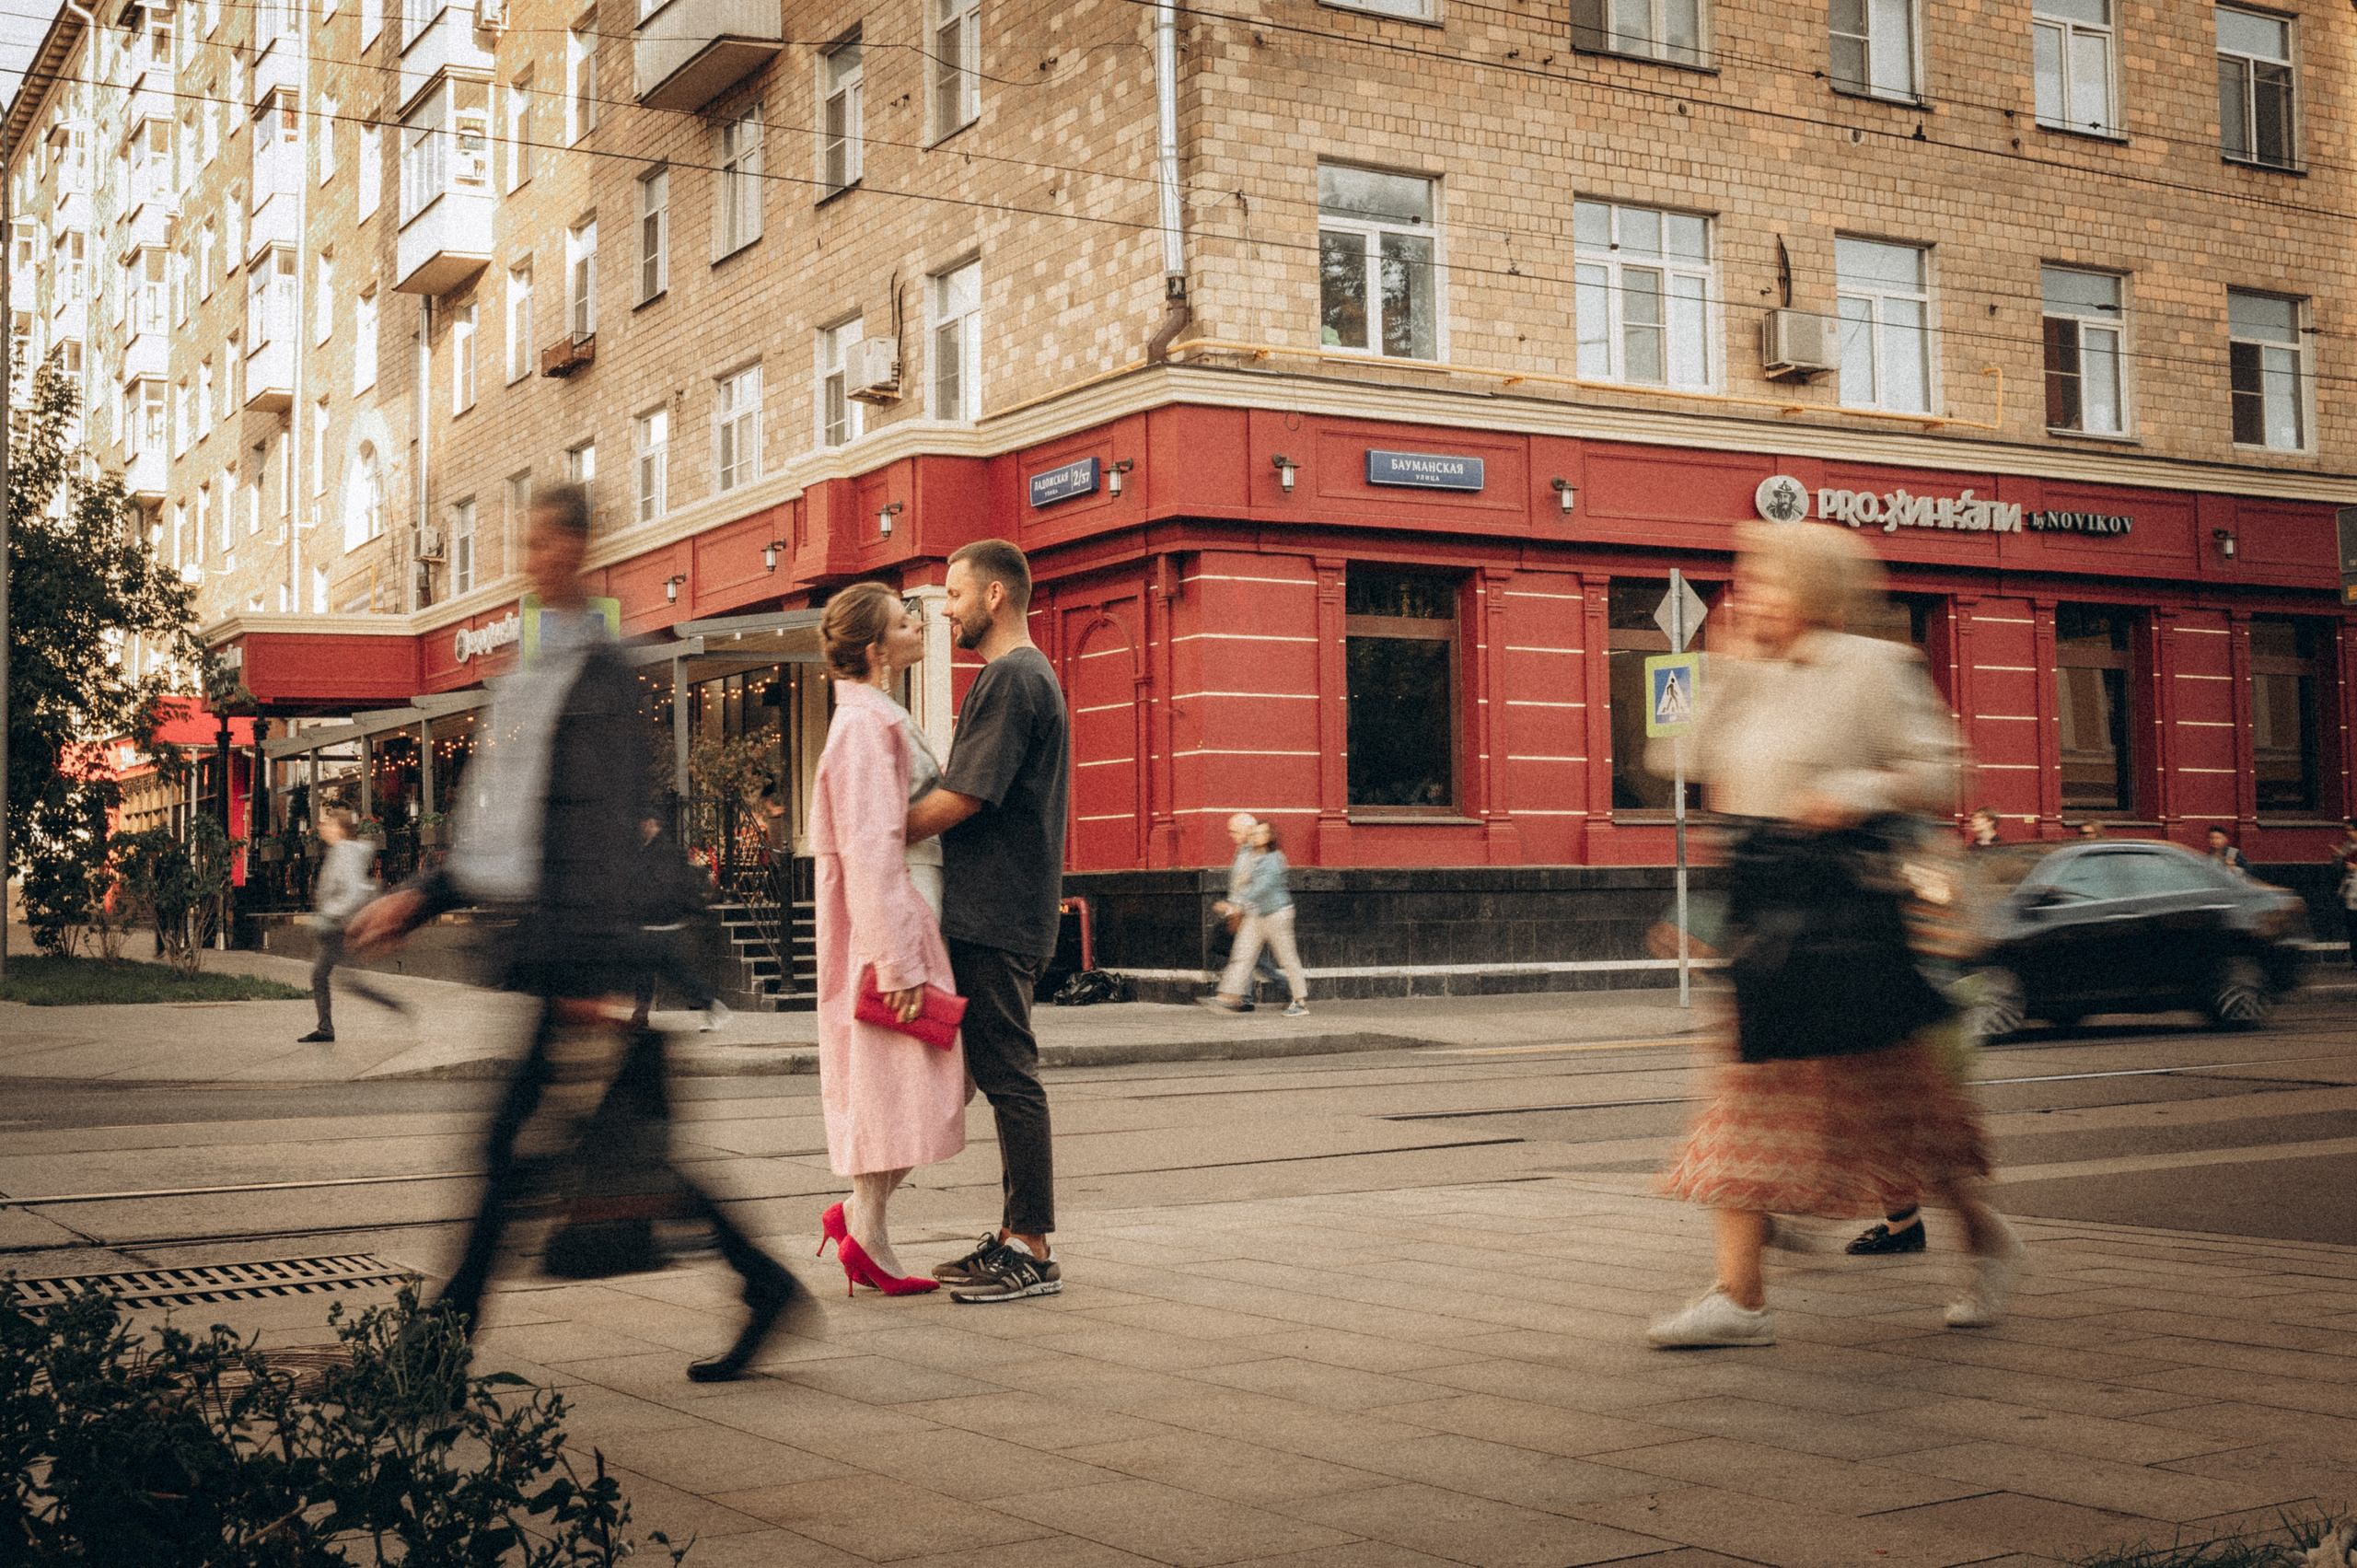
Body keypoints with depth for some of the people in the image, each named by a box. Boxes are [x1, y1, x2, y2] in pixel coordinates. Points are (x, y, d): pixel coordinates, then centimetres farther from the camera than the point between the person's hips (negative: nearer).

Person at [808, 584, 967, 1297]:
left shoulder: (882, 719, 17)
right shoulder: (865, 725, -15)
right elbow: (869, 851, -21)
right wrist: (899, 962, -24)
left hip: (913, 912, 10)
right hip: (889, 920, -10)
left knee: (936, 1080, 11)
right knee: (892, 1083, -4)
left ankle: (860, 1216, 15)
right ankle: (866, 1228, 5)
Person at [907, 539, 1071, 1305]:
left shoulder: (1009, 679, -12)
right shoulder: (1030, 674, 21)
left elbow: (962, 798, -18)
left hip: (994, 919, -11)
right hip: (1005, 915, 11)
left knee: (1009, 1077, -8)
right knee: (1004, 1076, 12)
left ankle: (1031, 1251, -6)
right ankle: (1015, 1238, 18)